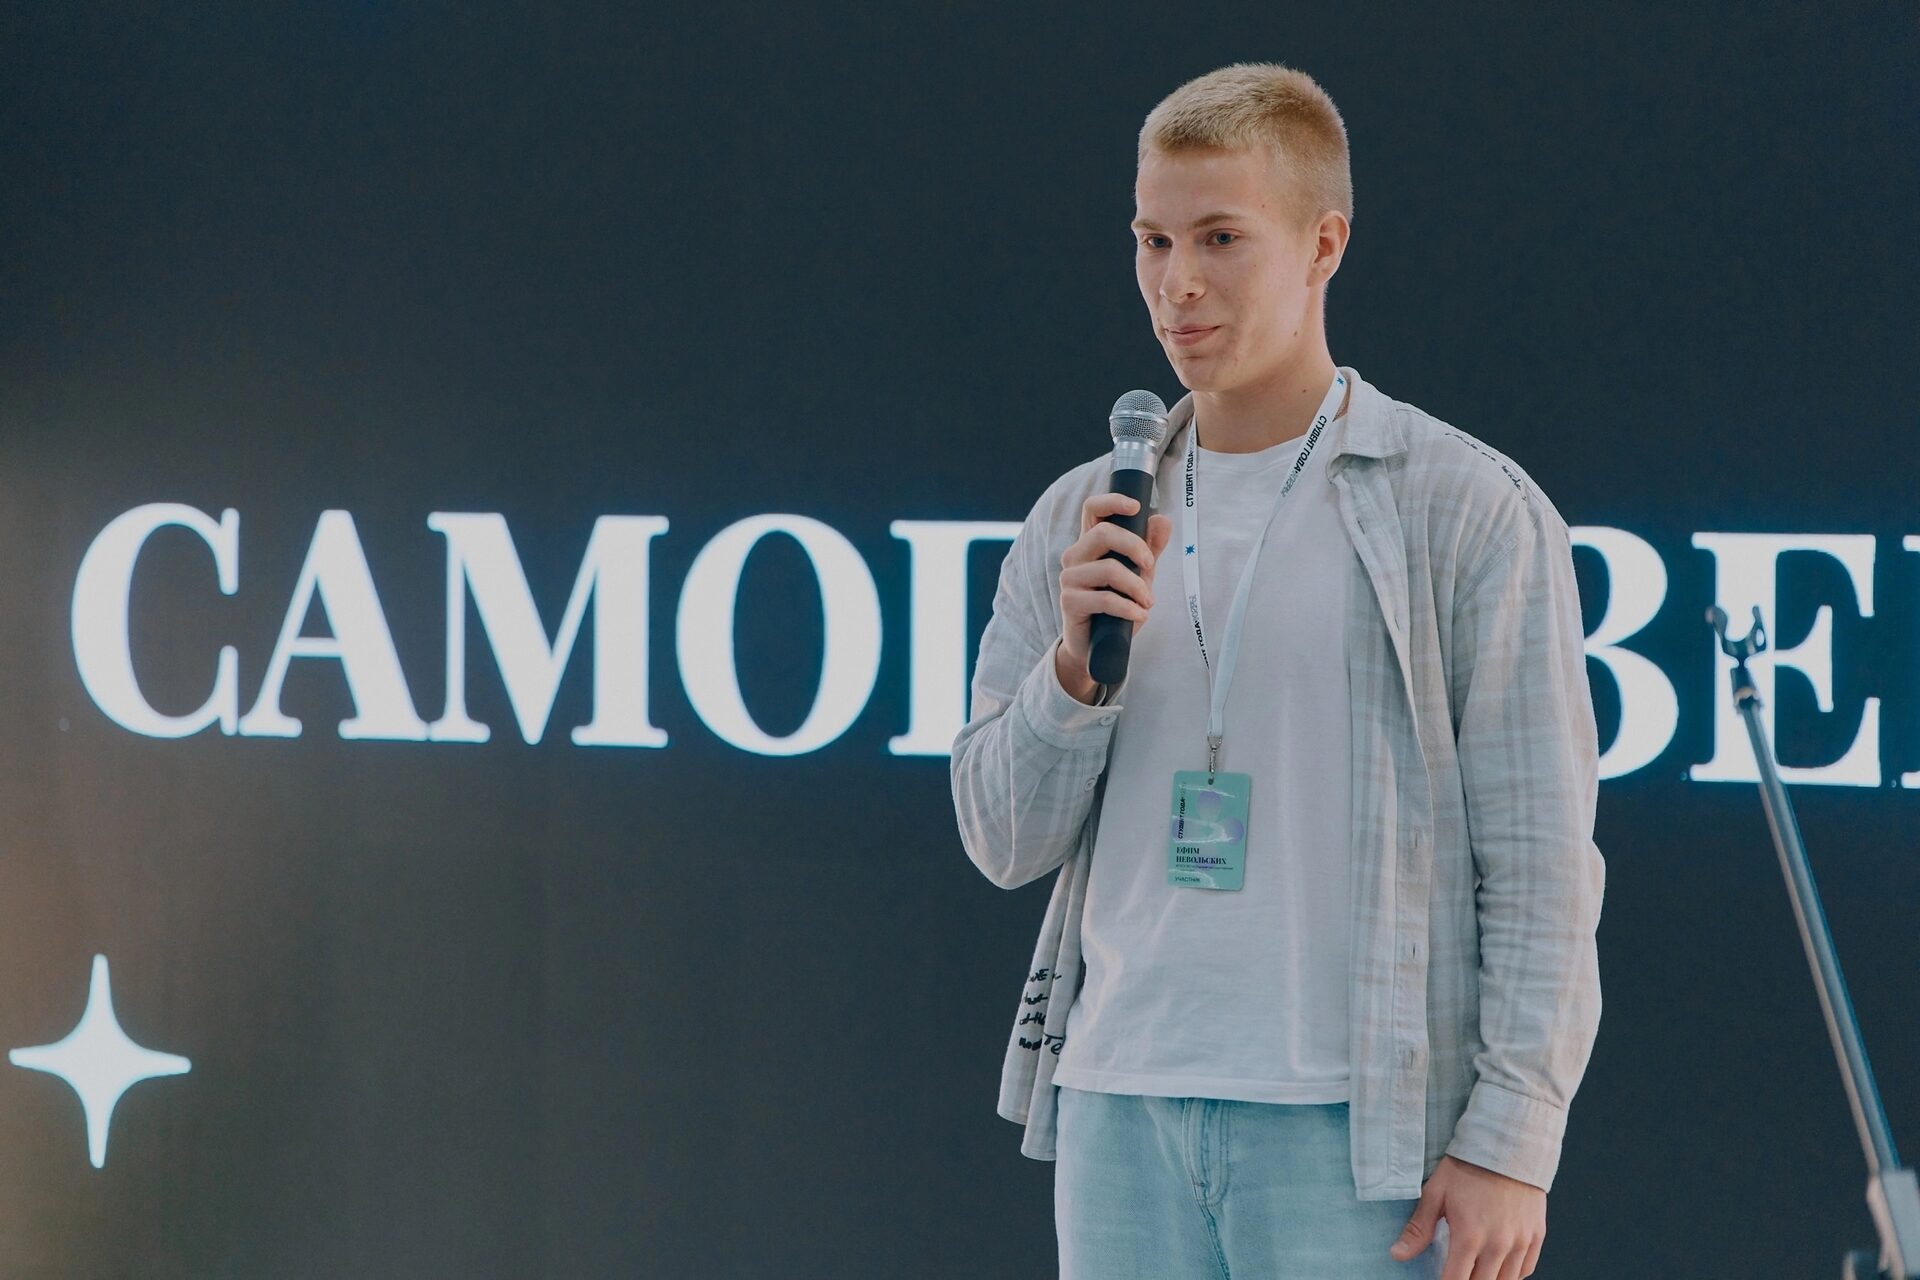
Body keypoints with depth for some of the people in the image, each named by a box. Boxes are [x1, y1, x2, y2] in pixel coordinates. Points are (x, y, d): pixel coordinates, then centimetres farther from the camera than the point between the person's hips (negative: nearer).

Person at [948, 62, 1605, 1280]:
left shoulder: (1470, 508, 0)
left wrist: (1510, 1141, -11)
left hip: (1355, 1131, -5)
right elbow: (1004, 838, 12)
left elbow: (1540, 861, -4)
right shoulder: (1083, 521, 14)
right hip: (1118, 1118, 5)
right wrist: (1078, 665, -7)